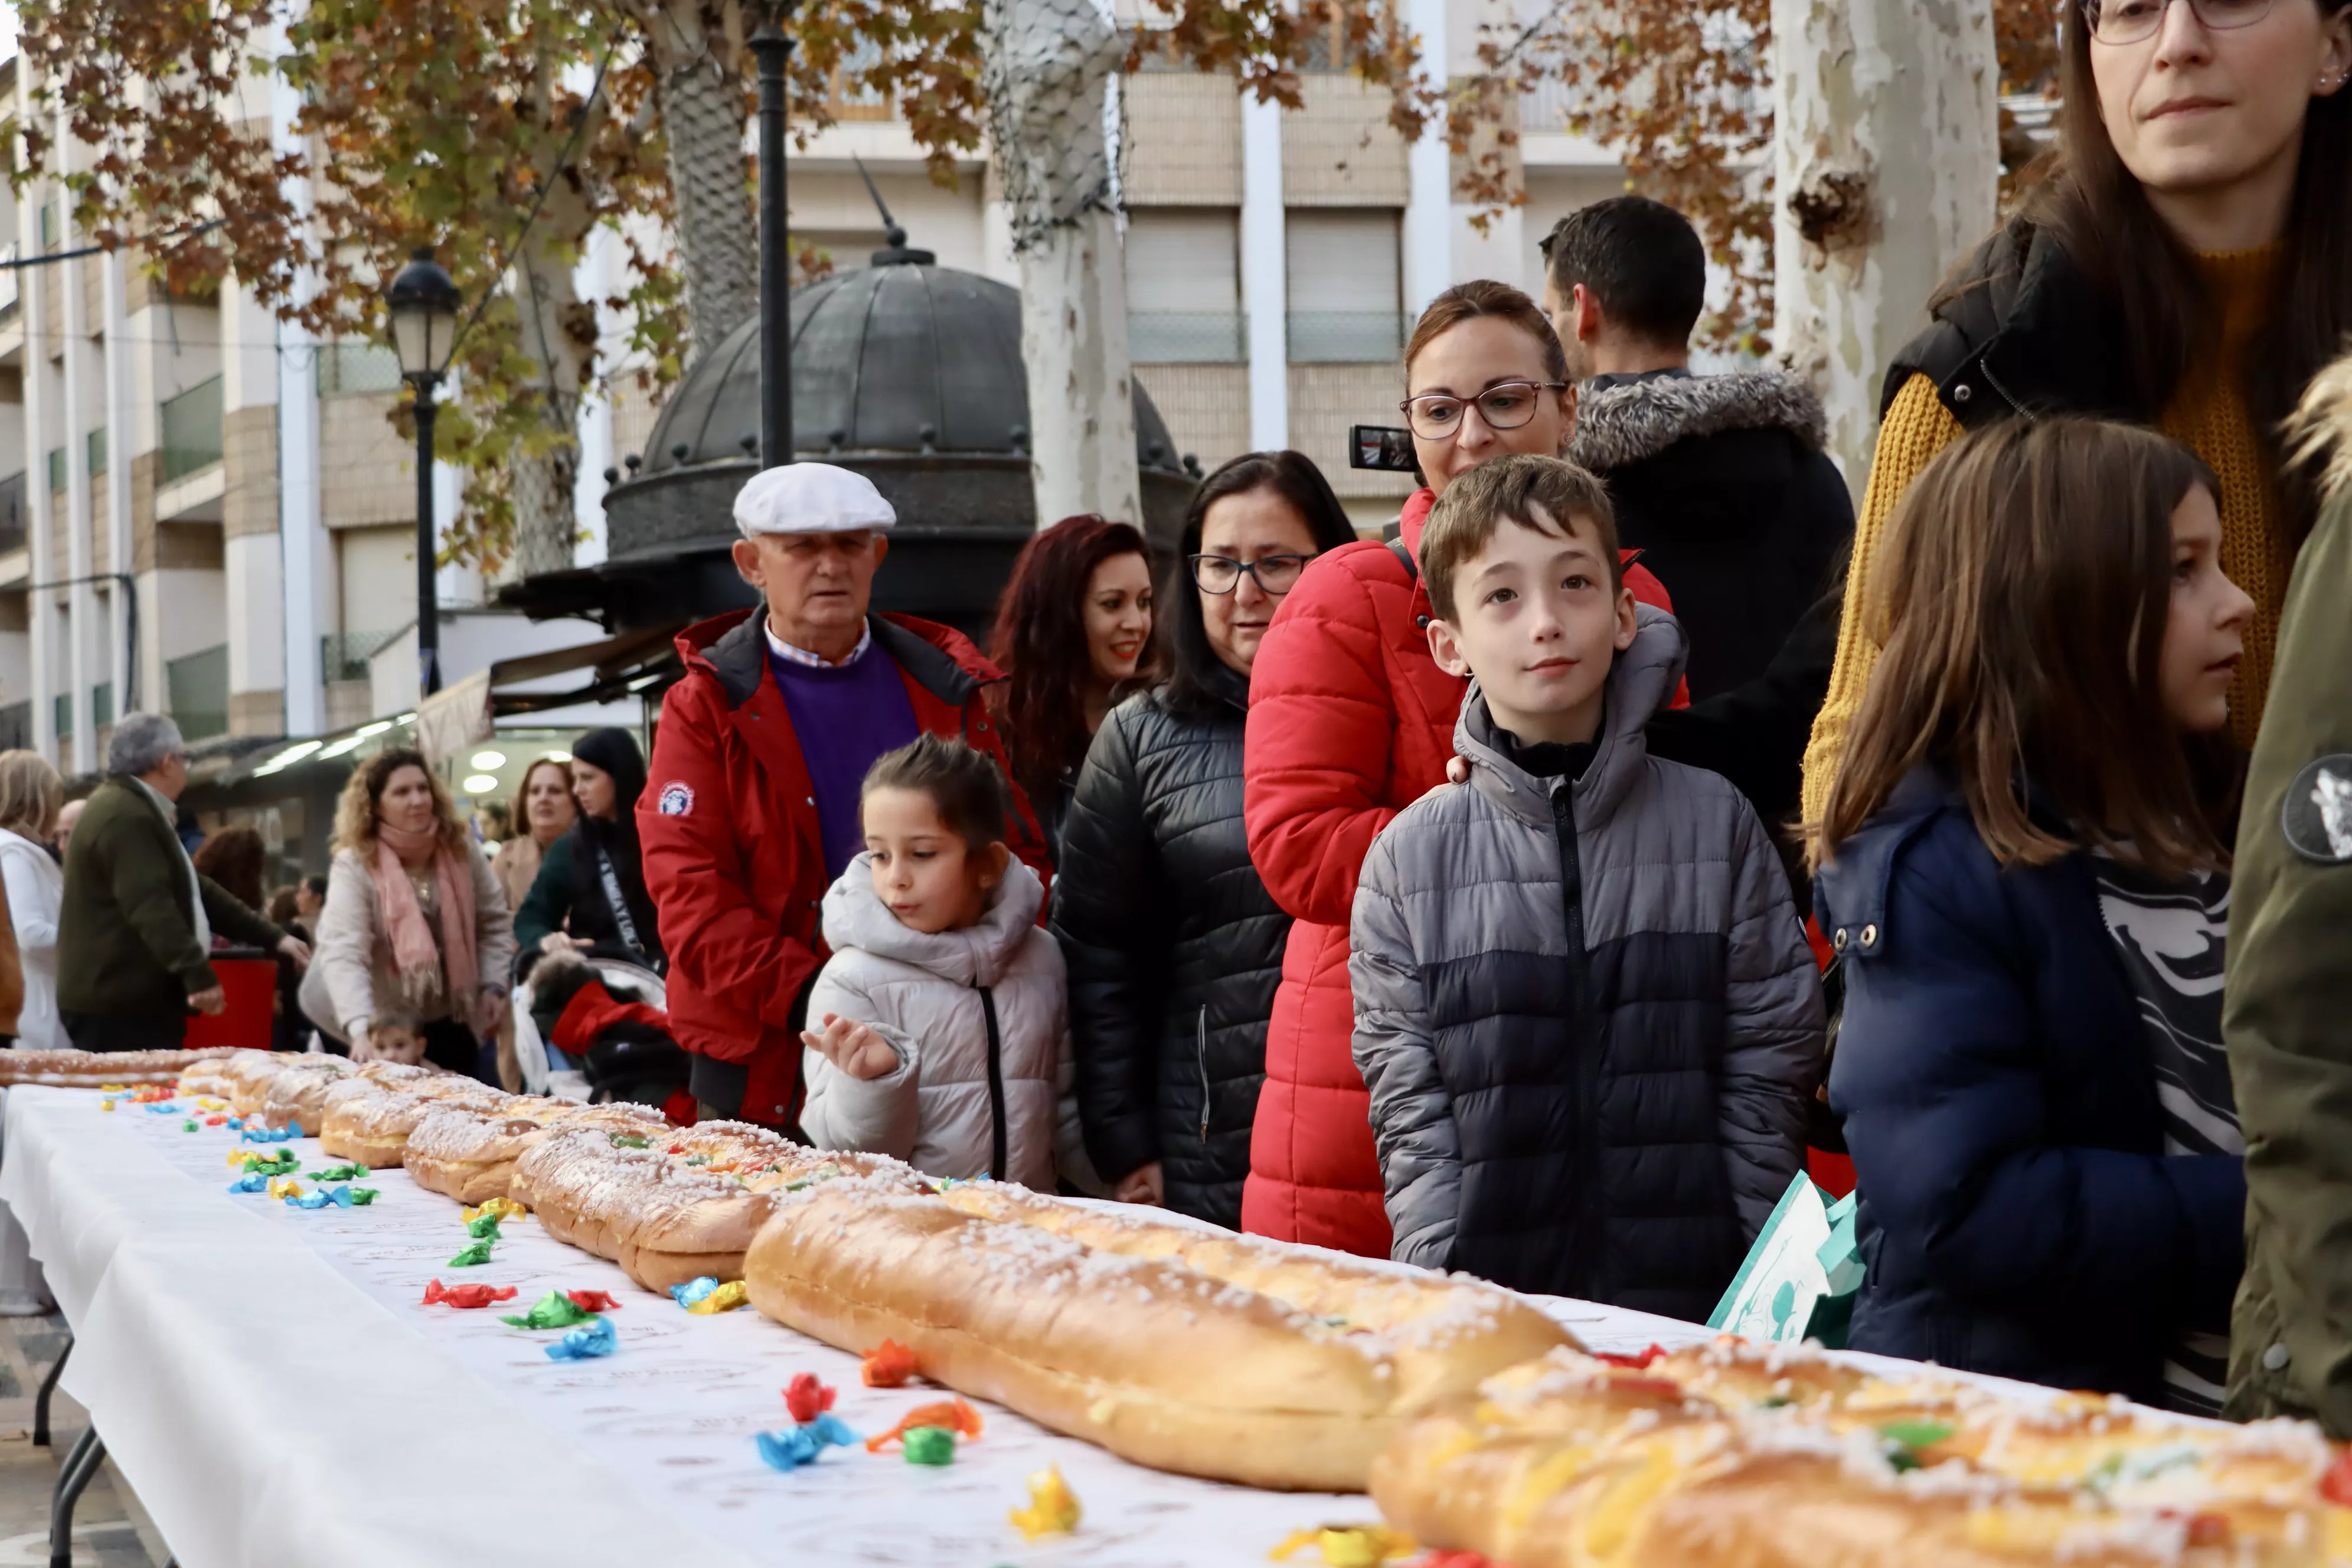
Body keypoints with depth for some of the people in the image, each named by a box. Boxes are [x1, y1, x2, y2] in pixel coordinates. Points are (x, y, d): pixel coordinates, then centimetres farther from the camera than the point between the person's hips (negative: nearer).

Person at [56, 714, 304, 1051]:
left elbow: (194, 890, 25)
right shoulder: (125, 818, -15)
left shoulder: (131, 810, 21)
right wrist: (198, 974, -30)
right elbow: (151, 907, -25)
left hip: (134, 1002, 11)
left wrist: (272, 938, 23)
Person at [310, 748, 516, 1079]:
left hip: (454, 1022, 4)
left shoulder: (461, 849, -4)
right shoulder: (355, 864, -19)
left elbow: (494, 922, 9)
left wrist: (494, 986, -5)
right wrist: (361, 1029, -42)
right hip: (389, 1025, -4)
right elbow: (342, 953, -29)